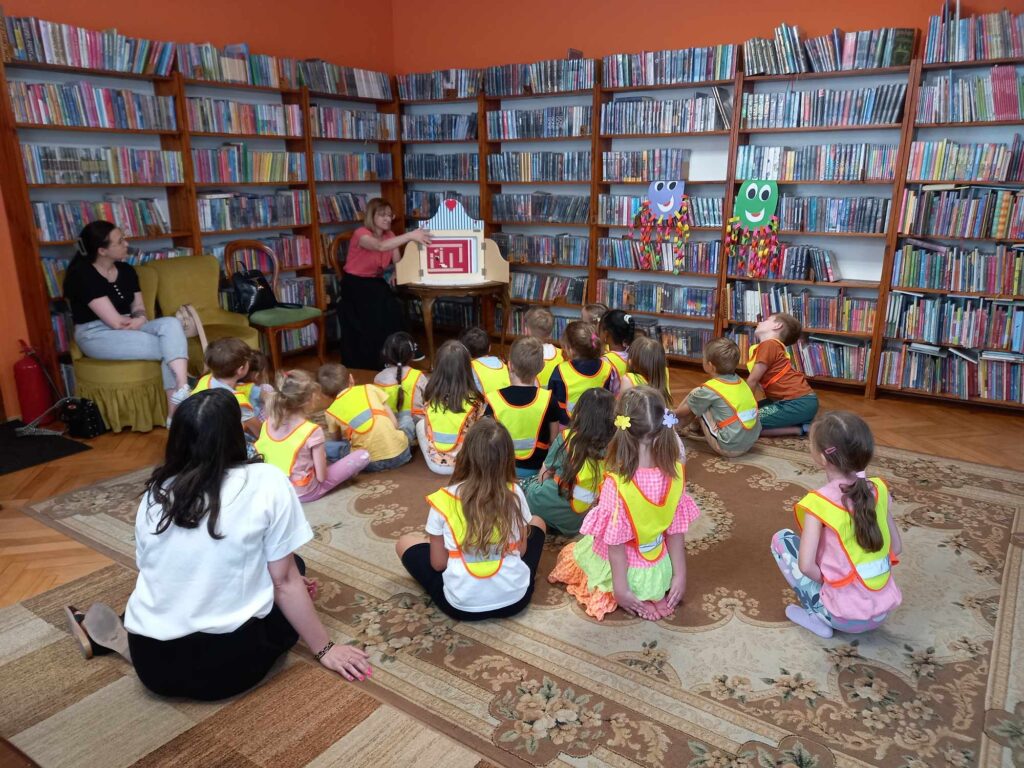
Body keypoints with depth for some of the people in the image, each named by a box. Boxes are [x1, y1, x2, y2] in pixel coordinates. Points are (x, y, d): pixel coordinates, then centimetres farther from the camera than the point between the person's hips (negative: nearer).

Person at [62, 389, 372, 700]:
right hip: (229, 662, -5)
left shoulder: (156, 492, 4)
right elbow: (285, 583, -6)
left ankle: (125, 638, 14)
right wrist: (324, 650, 8)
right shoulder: (267, 482, -9)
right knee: (293, 570, 20)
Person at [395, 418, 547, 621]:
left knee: (405, 542, 18)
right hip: (515, 598, 2)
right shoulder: (514, 494, -7)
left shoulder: (442, 500, -13)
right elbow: (522, 550, 4)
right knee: (536, 522, 24)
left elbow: (438, 563, -5)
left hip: (461, 606, -2)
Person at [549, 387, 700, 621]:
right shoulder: (675, 474, -18)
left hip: (623, 573, -3)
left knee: (574, 551, 25)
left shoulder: (617, 483, -30)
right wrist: (680, 576, 1)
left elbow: (616, 543, -22)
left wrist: (620, 589, -11)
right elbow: (676, 532, -9)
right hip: (659, 574, 4)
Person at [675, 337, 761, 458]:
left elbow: (684, 411, 3)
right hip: (751, 442, 8)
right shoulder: (740, 382, 6)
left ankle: (675, 427, 23)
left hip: (728, 448, -8)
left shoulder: (709, 389, -13)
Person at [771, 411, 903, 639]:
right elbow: (896, 547, 8)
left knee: (781, 539, 6)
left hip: (844, 616, -6)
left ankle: (818, 615, 5)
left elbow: (806, 566, -21)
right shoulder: (878, 489, -3)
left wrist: (828, 582, -3)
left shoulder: (819, 502, -19)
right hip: (883, 611, 6)